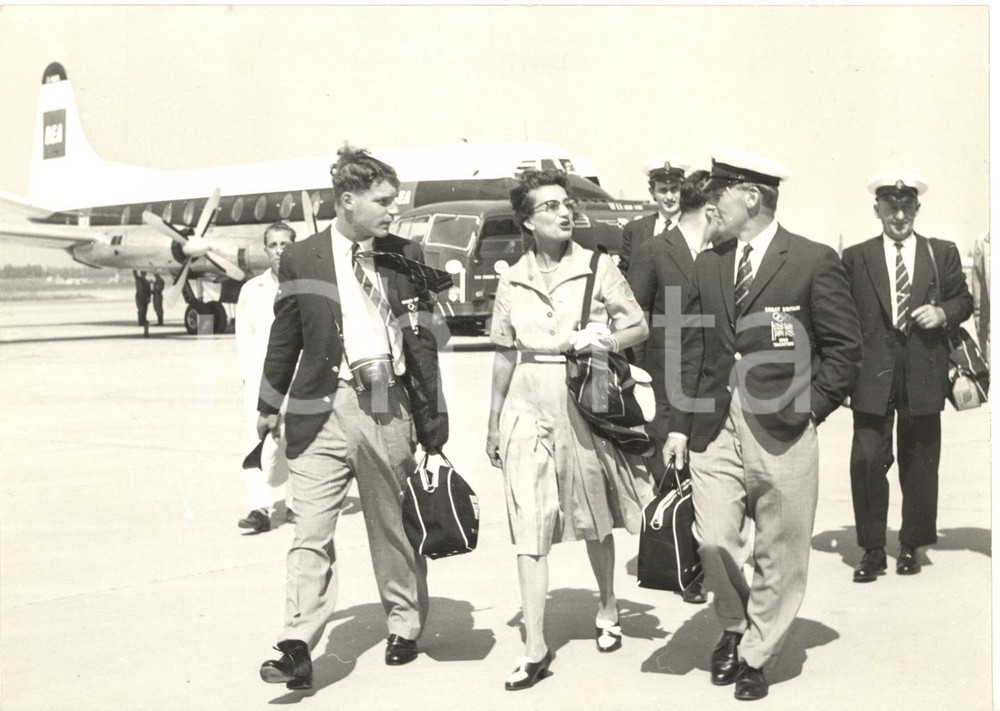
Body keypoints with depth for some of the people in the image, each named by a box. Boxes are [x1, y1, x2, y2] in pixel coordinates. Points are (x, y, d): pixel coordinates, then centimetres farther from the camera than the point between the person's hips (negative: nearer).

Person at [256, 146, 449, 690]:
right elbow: (285, 337, 10)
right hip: (325, 408, -2)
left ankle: (404, 628, 30)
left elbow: (423, 340, 8)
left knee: (394, 529, 13)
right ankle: (297, 649, -7)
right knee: (311, 533, -7)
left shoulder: (405, 257, 7)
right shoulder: (301, 259, 2)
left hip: (390, 406, 2)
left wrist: (432, 420, 5)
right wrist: (270, 405, 13)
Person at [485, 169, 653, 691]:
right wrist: (493, 422, 13)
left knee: (595, 520, 13)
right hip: (528, 409, 1)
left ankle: (608, 611, 35)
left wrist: (595, 341, -17)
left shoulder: (597, 268, -1)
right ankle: (535, 648, -1)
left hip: (584, 406, -1)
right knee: (530, 529, -4)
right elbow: (504, 354, 11)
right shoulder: (512, 280, 6)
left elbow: (639, 327, 1)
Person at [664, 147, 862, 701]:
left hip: (781, 428, -3)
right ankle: (734, 627, 26)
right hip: (714, 426, 3)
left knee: (778, 554, 4)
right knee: (713, 539, -2)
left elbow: (844, 347, 0)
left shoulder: (814, 261, -4)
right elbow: (692, 348, 12)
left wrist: (808, 407, -7)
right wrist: (680, 424, 6)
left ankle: (755, 655, 23)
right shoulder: (708, 265, 11)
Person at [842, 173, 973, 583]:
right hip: (872, 375, -1)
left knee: (919, 464, 8)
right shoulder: (856, 258, 7)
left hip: (924, 376, 1)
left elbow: (963, 300, 14)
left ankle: (912, 546, 23)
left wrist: (944, 313, -8)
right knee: (867, 460, -8)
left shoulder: (943, 254, 10)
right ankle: (872, 549, 5)